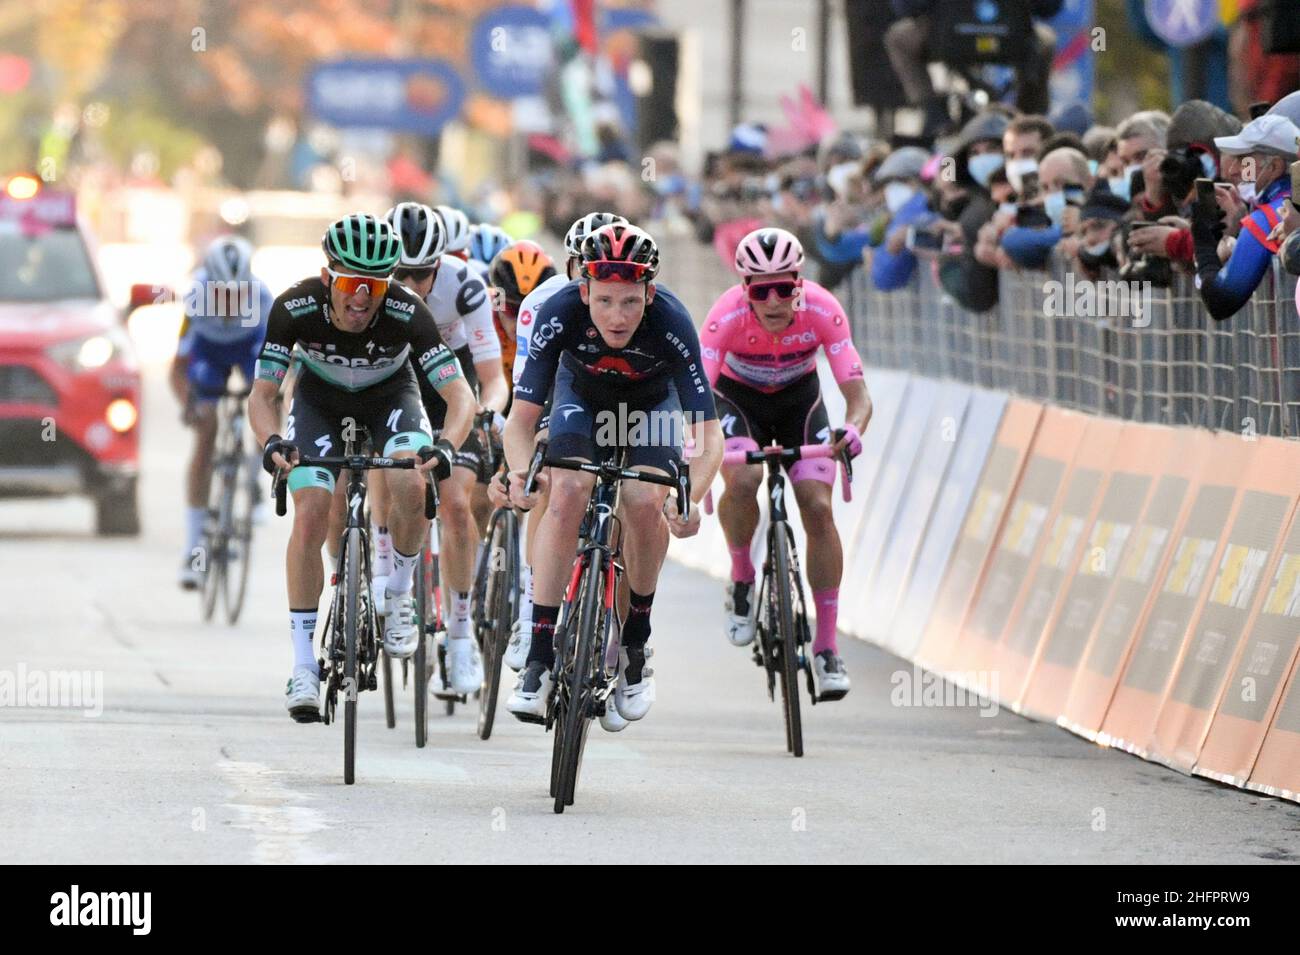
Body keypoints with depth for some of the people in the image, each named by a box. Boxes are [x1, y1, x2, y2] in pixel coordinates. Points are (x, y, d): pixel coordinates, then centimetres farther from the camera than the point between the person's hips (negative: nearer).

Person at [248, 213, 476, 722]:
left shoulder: (406, 312, -34)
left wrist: (445, 446, -54)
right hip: (320, 399, 0)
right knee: (310, 518, -18)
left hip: (390, 397, 0)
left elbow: (460, 395, -34)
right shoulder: (296, 307, -32)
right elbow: (262, 395, -26)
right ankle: (303, 665, -10)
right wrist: (271, 442, -47)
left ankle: (398, 594, -1)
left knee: (411, 488, -29)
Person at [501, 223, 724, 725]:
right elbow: (521, 418, -31)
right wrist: (520, 471, -53)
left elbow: (707, 434, -37)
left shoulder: (671, 323, -37)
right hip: (583, 396, 1)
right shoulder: (561, 313, -34)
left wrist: (692, 497, -56)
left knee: (644, 504, -24)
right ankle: (539, 659, -21)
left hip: (652, 404, 0)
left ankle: (635, 644, -1)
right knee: (567, 495, -25)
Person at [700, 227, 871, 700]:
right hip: (737, 398, -1)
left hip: (799, 398, 1)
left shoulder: (823, 311, -31)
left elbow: (858, 394, -32)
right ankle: (742, 581, -2)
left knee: (818, 507, -14)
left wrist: (852, 428, -55)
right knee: (743, 481, -31)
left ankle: (826, 648, -5)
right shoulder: (728, 315, -34)